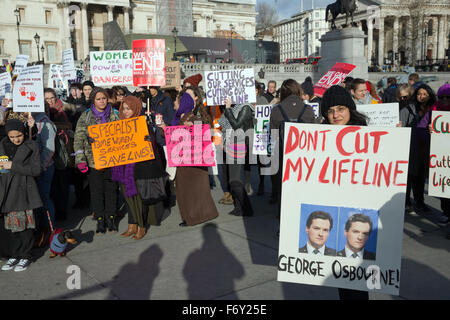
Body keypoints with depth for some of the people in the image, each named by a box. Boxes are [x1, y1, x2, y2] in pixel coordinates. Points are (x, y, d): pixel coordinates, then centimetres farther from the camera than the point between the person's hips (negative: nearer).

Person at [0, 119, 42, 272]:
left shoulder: (31, 146, -3)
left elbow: (36, 170, -10)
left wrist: (13, 166, -14)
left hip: (23, 190, -4)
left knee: (24, 224, 0)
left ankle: (25, 256, 13)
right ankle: (13, 255, 18)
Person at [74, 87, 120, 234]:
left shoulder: (114, 115, 4)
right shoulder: (85, 117, 0)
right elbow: (79, 139, -3)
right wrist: (80, 159, -13)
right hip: (93, 159, -1)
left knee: (111, 189, 7)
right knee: (96, 190, 5)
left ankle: (110, 218, 21)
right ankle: (100, 220, 17)